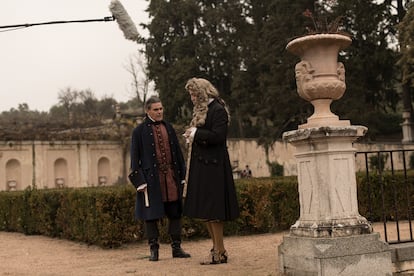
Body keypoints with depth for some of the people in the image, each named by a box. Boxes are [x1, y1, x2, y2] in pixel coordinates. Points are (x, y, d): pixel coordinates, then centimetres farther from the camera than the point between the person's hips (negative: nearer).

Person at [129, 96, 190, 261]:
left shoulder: (168, 128, 13)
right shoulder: (139, 131, 0)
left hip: (171, 177, 4)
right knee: (151, 214, 1)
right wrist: (140, 181, -10)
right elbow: (135, 158, -3)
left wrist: (182, 176, 9)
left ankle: (176, 248, 15)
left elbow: (178, 153, 14)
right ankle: (154, 249, 12)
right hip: (152, 178, -4)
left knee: (175, 213, 6)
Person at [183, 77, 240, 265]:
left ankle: (220, 252, 4)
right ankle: (217, 248, 21)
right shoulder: (200, 110, 16)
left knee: (212, 210, -5)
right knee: (204, 209, 12)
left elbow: (217, 136, -21)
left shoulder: (218, 109, -11)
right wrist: (192, 135, 1)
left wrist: (196, 133, -13)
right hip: (200, 164, 9)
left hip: (213, 165, -9)